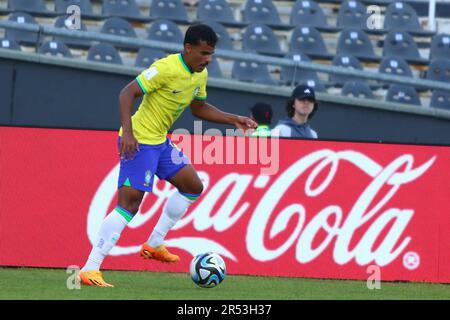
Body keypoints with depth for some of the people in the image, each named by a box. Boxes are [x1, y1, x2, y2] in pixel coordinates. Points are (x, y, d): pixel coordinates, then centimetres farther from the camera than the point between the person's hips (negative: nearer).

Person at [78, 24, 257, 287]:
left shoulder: (200, 75, 6)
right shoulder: (167, 68, -22)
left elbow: (199, 108, 24)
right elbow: (127, 93, -24)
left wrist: (233, 120, 15)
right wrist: (127, 132, -34)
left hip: (161, 142, 10)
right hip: (139, 142, -10)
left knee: (193, 186, 17)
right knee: (129, 204, -16)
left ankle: (154, 245, 25)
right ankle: (90, 270, -19)